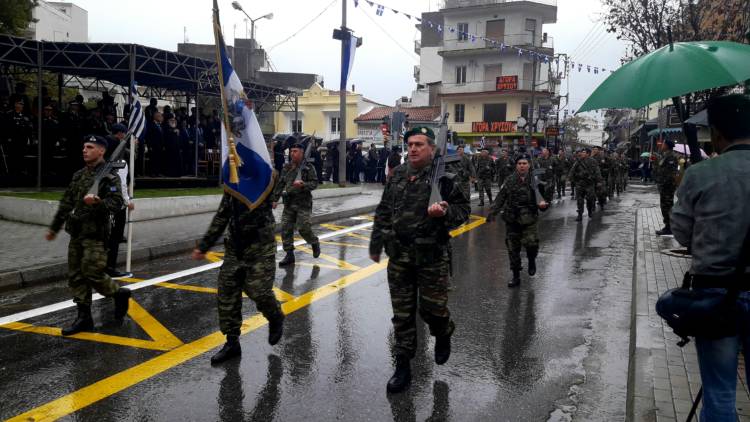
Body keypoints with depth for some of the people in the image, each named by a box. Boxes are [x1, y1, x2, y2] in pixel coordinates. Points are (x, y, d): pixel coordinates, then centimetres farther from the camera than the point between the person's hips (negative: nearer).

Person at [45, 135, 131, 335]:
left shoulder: (109, 177, -8)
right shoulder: (78, 175, 14)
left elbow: (117, 204, -17)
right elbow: (66, 203, 20)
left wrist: (98, 202, -35)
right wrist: (54, 227, 24)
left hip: (95, 234, -8)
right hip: (76, 233, 8)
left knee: (93, 275, -8)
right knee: (75, 276, 8)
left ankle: (120, 294, 19)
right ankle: (84, 318, 15)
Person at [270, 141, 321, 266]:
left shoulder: (308, 167, -4)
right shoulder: (286, 167, 10)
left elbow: (314, 183, -6)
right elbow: (280, 184, 14)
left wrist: (303, 184, -23)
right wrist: (275, 198, 11)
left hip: (303, 203, -5)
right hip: (288, 203, 5)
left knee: (303, 227, -10)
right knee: (286, 228, 1)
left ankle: (315, 243, 21)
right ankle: (289, 255, 11)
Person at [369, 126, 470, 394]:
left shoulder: (444, 177, -9)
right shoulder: (397, 175, 6)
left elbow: (463, 210, -2)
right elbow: (383, 213, 13)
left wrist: (445, 213, -23)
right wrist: (376, 245, 15)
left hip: (432, 256, -4)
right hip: (399, 255, 4)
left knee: (432, 308, 5)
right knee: (402, 314, 8)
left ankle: (443, 335, 41)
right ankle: (403, 368, 20)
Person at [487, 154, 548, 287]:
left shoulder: (535, 181, 1)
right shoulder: (510, 180, 3)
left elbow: (541, 197, 0)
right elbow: (500, 198, 6)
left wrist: (542, 203, -23)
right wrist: (492, 213, 0)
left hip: (529, 220, -2)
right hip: (512, 220, 2)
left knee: (531, 243, -19)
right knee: (513, 249, 6)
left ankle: (532, 261, 15)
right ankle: (516, 277, 21)